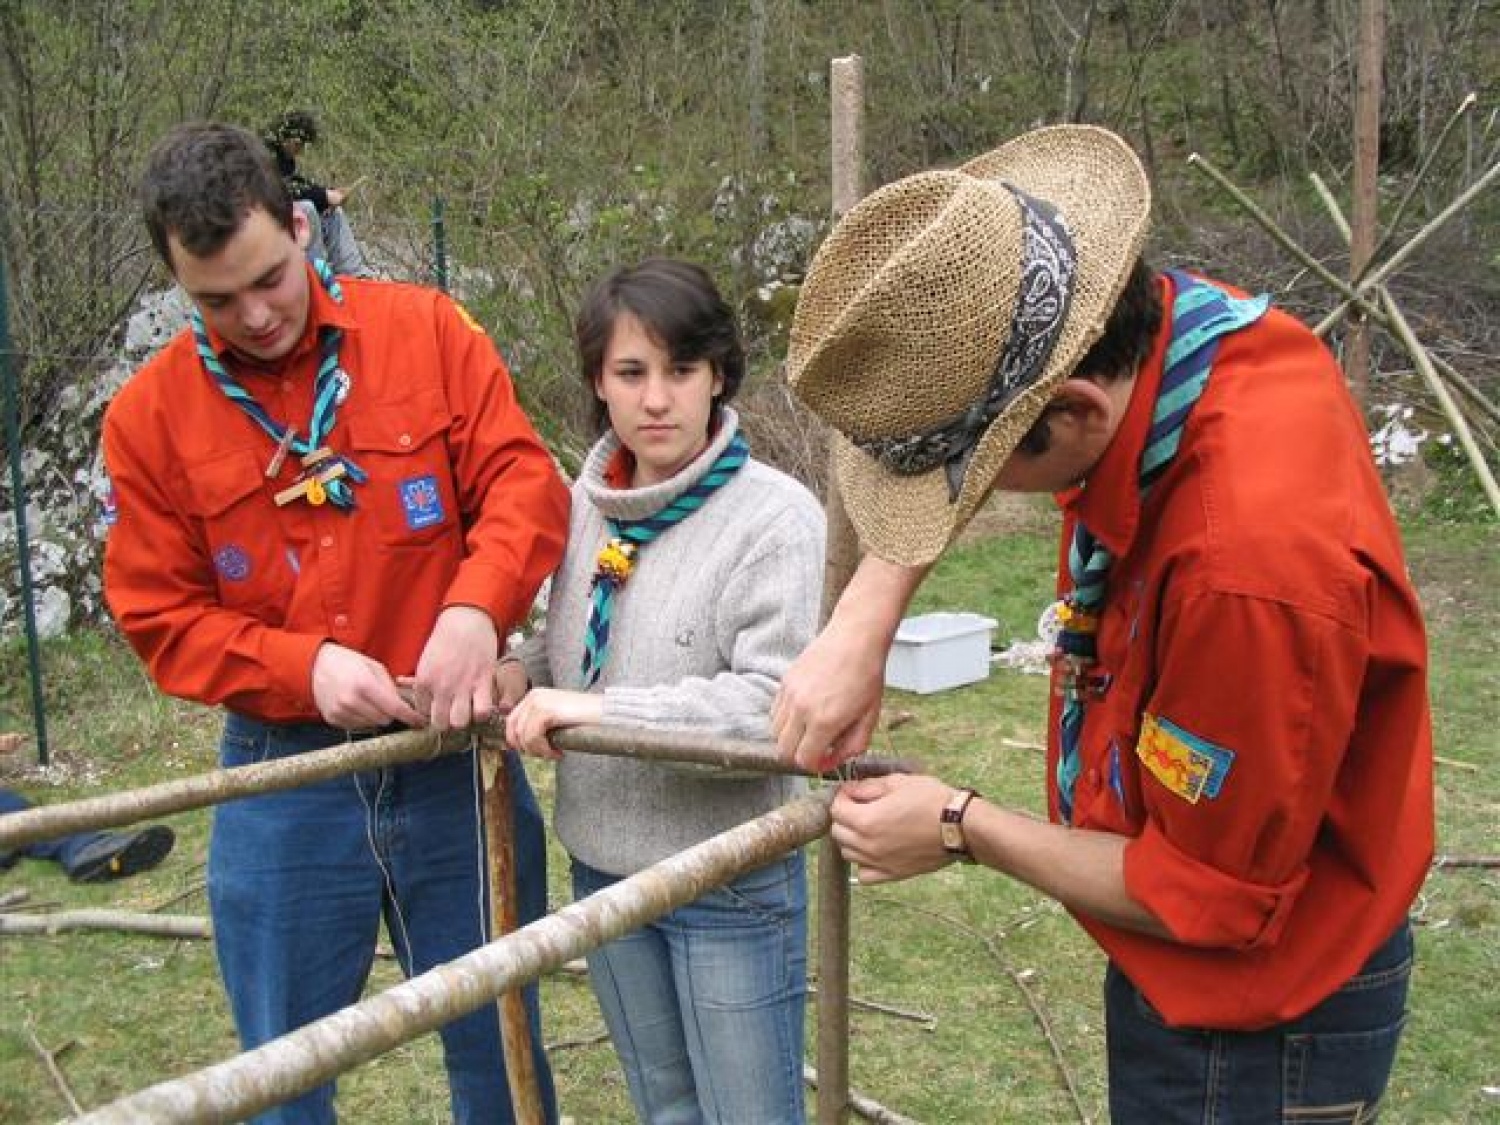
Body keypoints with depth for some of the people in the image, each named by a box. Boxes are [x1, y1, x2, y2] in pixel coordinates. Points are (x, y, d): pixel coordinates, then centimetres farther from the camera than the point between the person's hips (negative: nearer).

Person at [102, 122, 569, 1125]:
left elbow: (522, 478, -6)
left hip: (454, 752, 0)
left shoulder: (427, 330, -3)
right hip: (284, 781, 1)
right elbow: (161, 619, -2)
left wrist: (477, 604, -25)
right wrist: (305, 668, -18)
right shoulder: (149, 416, -2)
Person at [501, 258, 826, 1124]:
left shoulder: (776, 515, -17)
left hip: (731, 881, -6)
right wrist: (521, 674, -7)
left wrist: (601, 709, -27)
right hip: (604, 862, 6)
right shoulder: (586, 504, 2)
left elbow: (773, 703, -24)